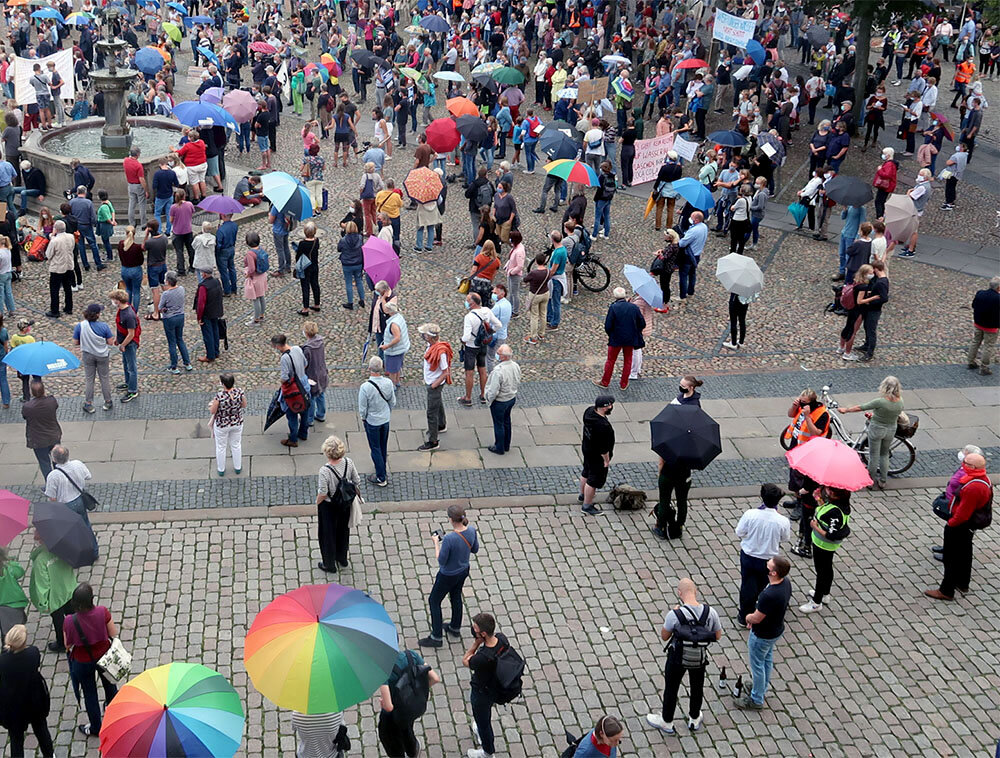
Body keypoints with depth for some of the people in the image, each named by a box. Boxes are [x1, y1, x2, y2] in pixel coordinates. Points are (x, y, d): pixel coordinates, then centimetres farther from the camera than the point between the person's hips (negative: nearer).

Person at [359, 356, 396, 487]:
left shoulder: (365, 387, -30)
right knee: (383, 446, 23)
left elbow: (362, 408, -19)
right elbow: (393, 402, -1)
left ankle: (381, 478, 18)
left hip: (372, 421, -4)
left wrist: (363, 418, 1)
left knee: (375, 448, 10)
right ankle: (382, 469, 44)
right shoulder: (388, 383, -16)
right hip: (386, 419, 5)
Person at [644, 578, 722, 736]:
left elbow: (664, 637, -12)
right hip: (700, 658, 3)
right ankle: (694, 719, 48)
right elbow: (718, 636, -5)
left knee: (671, 690, 20)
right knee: (697, 688, 27)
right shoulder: (710, 612, -20)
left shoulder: (675, 614, -29)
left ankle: (666, 722, 39)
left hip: (677, 659, -3)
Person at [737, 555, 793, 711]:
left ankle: (756, 700, 33)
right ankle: (762, 688, 52)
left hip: (762, 636, -8)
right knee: (767, 659, 29)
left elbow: (756, 618, -28)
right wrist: (755, 616, 6)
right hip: (776, 629, 8)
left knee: (757, 665, 14)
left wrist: (748, 617, -5)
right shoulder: (786, 582, -15)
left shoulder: (769, 595, -42)